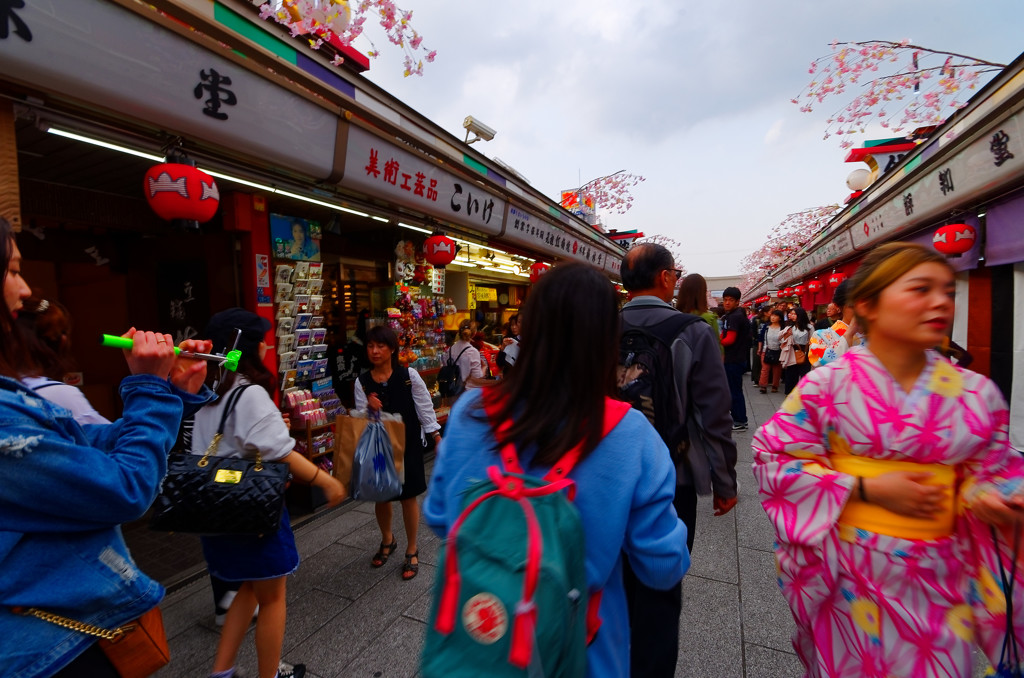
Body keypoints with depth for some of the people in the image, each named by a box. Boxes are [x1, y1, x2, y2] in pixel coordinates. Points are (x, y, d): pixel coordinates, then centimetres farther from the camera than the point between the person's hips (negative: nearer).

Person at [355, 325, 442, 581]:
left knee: (408, 496, 7)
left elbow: (425, 407, -5)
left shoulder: (409, 375, -12)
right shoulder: (362, 382, -5)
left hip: (408, 444, -3)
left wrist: (437, 437, -6)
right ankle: (387, 540, 45)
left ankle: (412, 550, 27)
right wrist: (370, 409, -25)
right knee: (380, 495, 17)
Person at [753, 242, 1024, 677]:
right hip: (847, 575, -2)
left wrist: (988, 498, -15)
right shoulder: (826, 384, -14)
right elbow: (775, 461, -11)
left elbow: (988, 470, 8)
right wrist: (867, 488, -18)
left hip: (939, 580, 3)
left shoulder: (977, 394, -3)